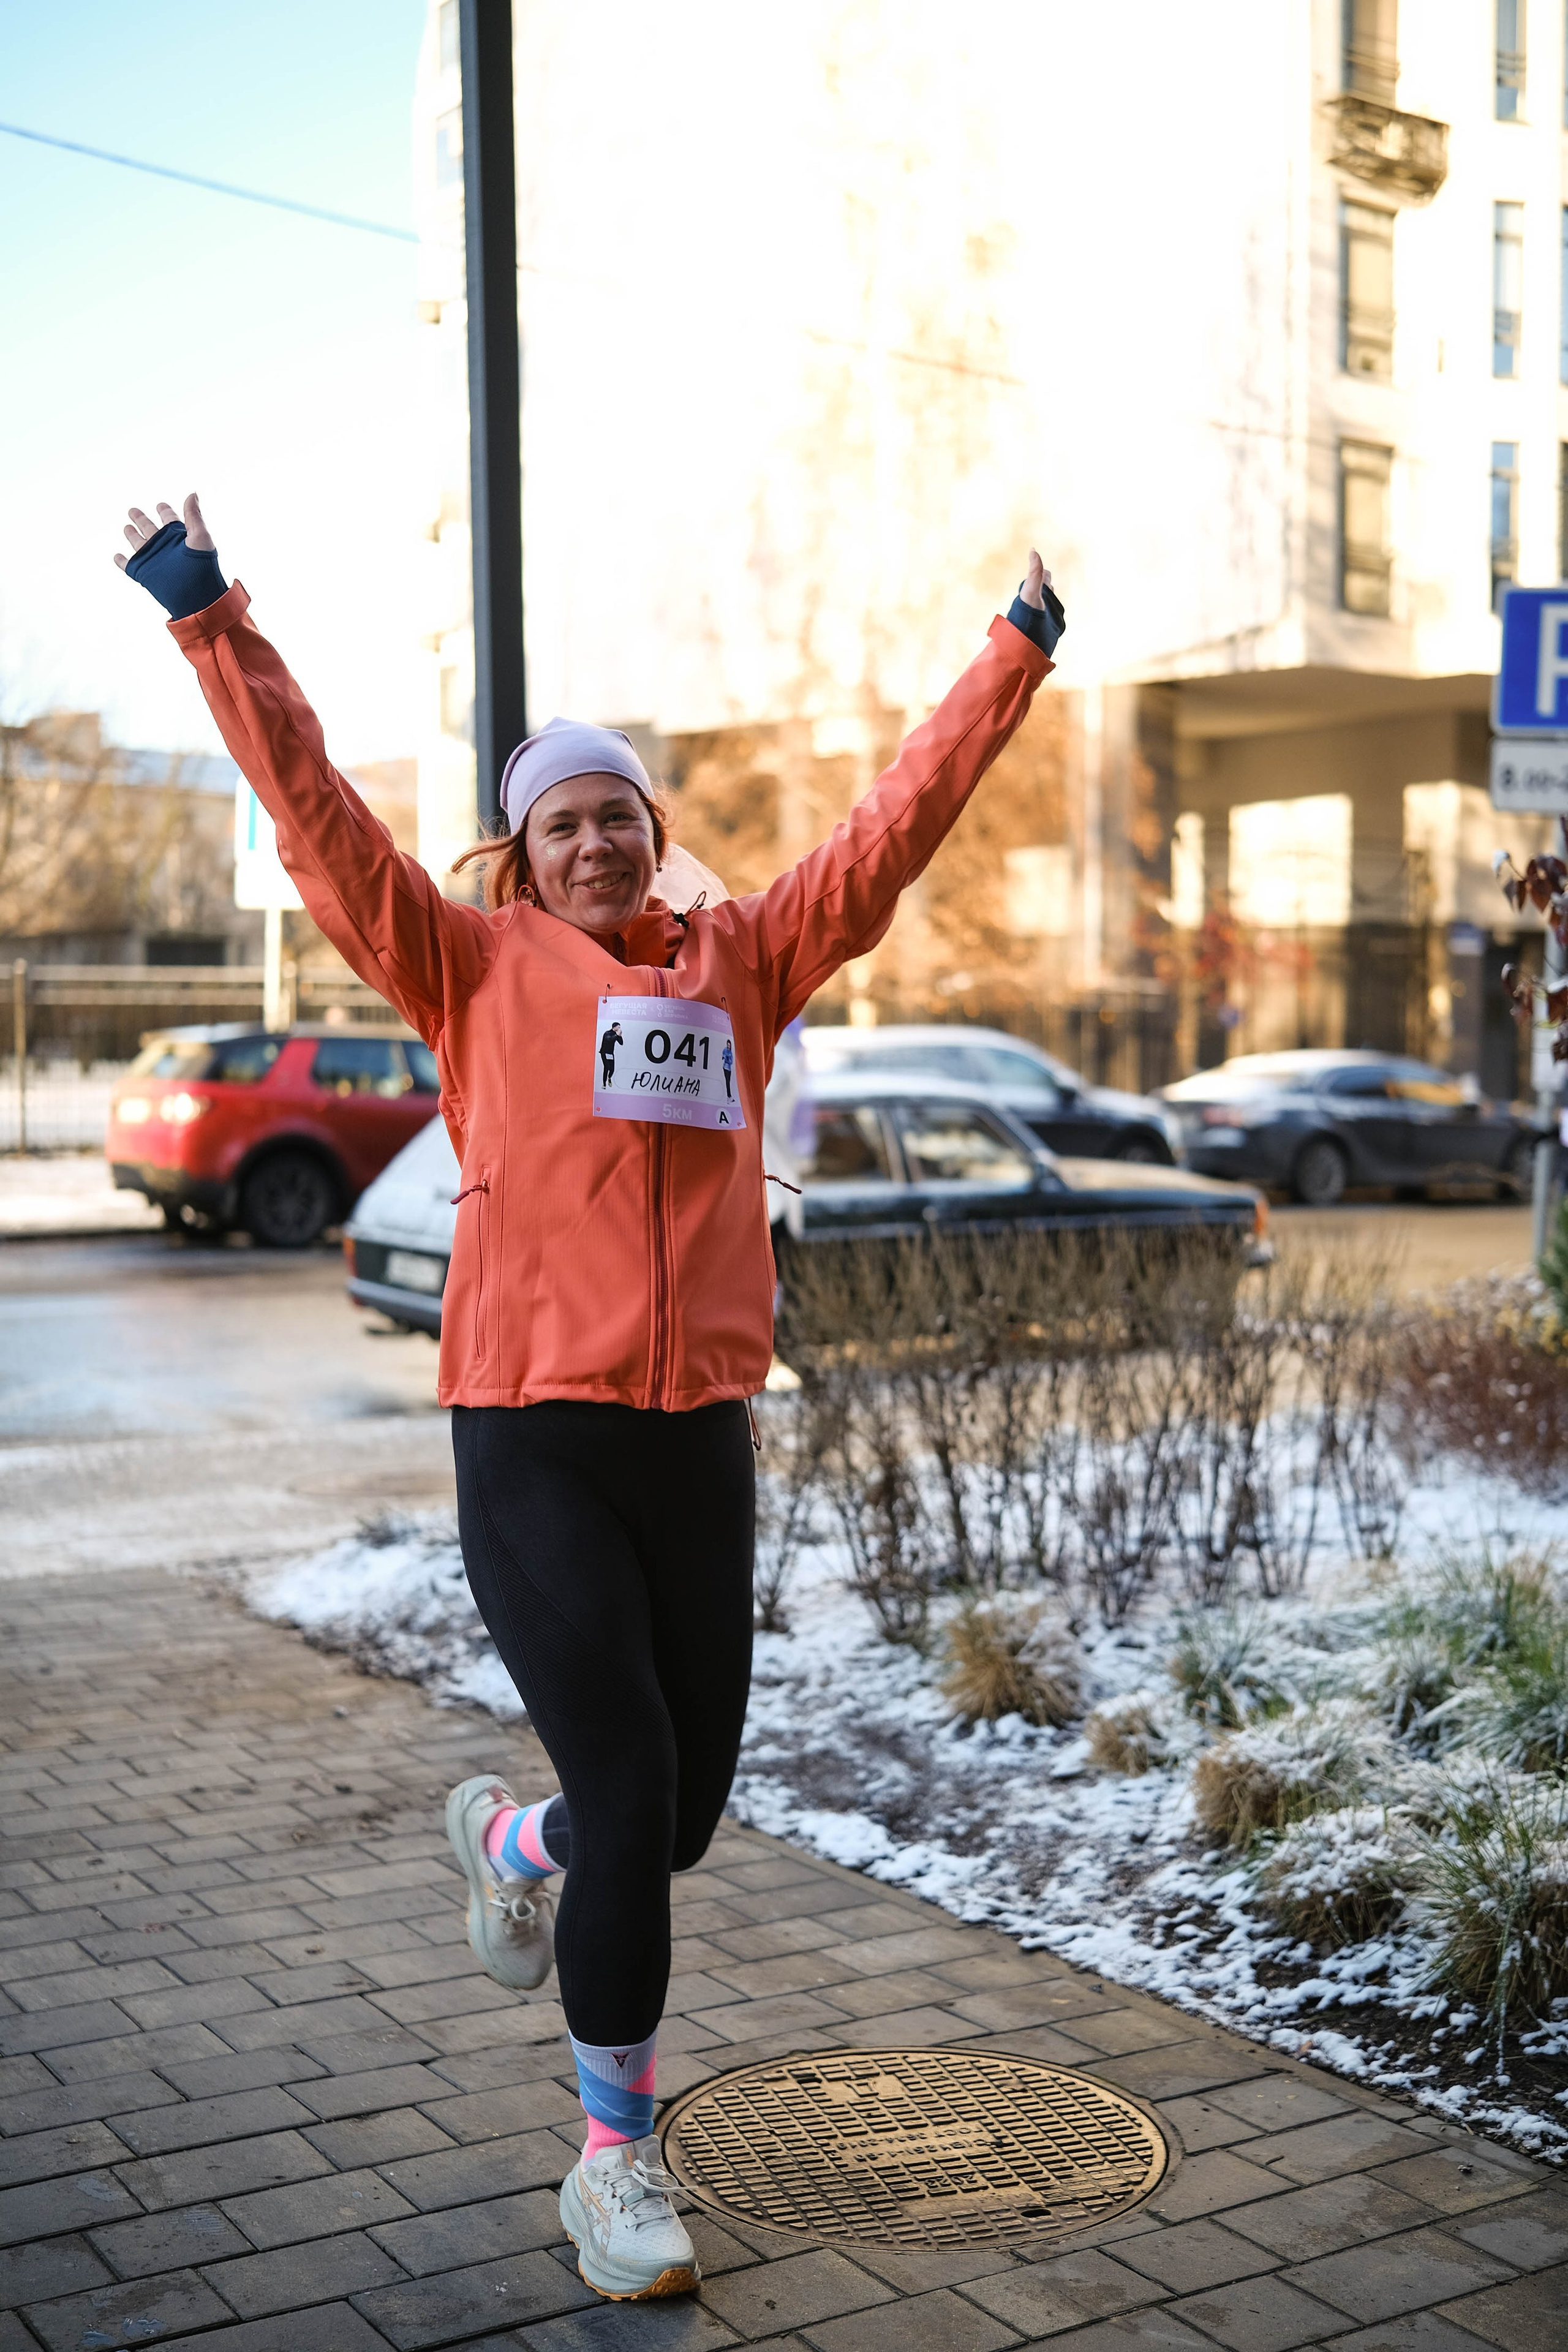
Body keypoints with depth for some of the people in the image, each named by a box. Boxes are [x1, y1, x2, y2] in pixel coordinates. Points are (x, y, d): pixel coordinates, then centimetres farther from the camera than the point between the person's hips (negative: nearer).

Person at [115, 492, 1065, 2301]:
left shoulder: (739, 962, 11)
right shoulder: (476, 969, 4)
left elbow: (894, 826, 15)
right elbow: (316, 813, 0)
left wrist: (1014, 657, 19)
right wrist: (211, 624, -2)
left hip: (700, 1437, 4)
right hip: (532, 1438, -4)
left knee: (686, 1804, 11)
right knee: (629, 1777, -8)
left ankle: (512, 1843, 46)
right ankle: (615, 2153, 11)